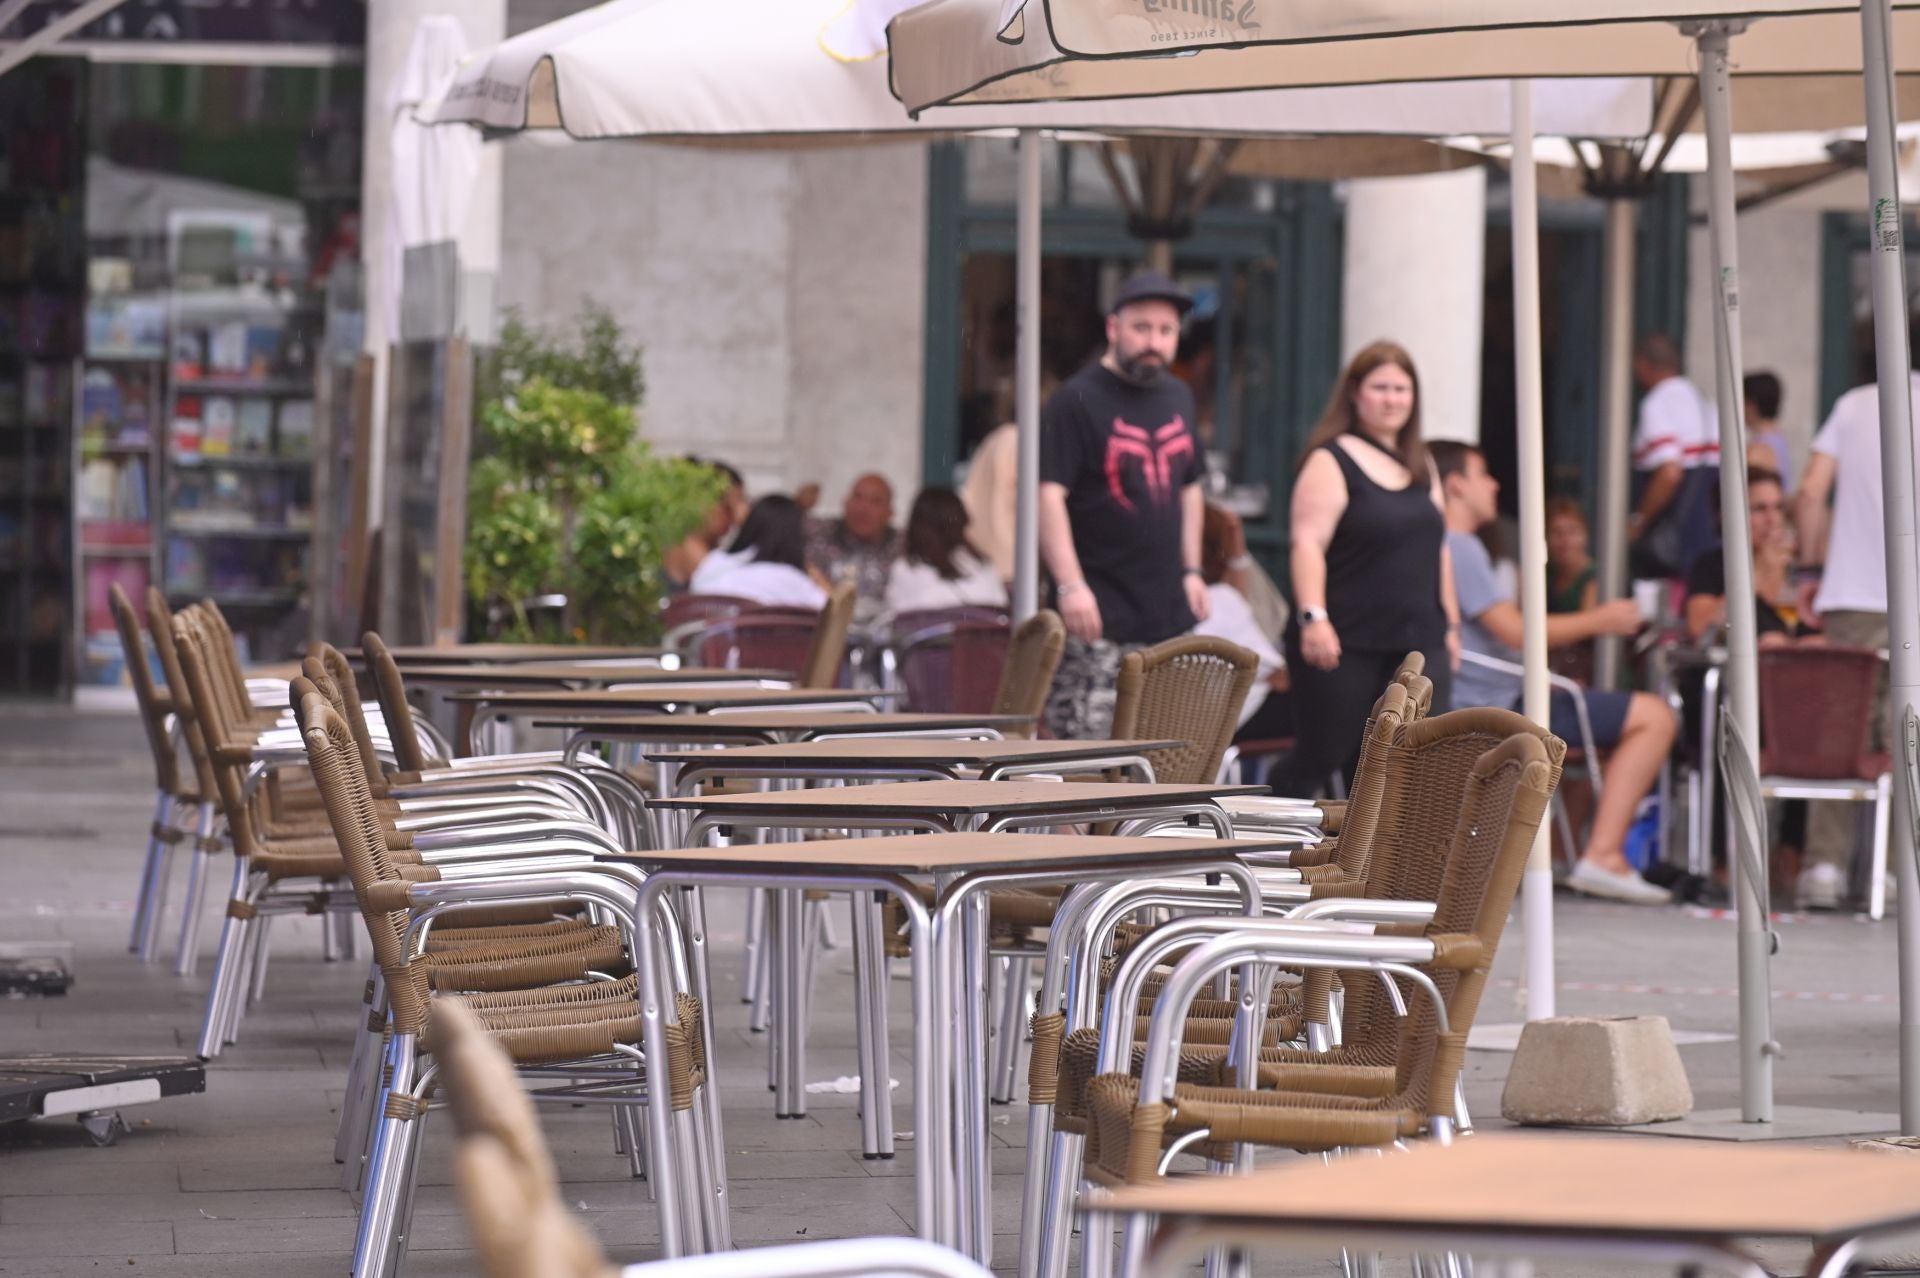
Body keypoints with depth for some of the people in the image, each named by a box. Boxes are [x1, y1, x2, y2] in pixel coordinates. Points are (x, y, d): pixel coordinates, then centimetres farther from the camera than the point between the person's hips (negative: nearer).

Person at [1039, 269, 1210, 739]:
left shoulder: (1178, 398, 16)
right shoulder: (1078, 400, -8)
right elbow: (1049, 494, -15)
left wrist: (1191, 571, 18)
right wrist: (1070, 585, -23)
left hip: (1168, 612, 7)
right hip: (1100, 615, -7)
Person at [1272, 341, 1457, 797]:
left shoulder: (1418, 465, 17)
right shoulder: (1332, 461, -5)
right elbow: (1308, 543, -14)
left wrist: (1450, 622, 20)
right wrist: (1313, 617, -25)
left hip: (1417, 643, 6)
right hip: (1345, 645, -6)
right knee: (1320, 757, 0)